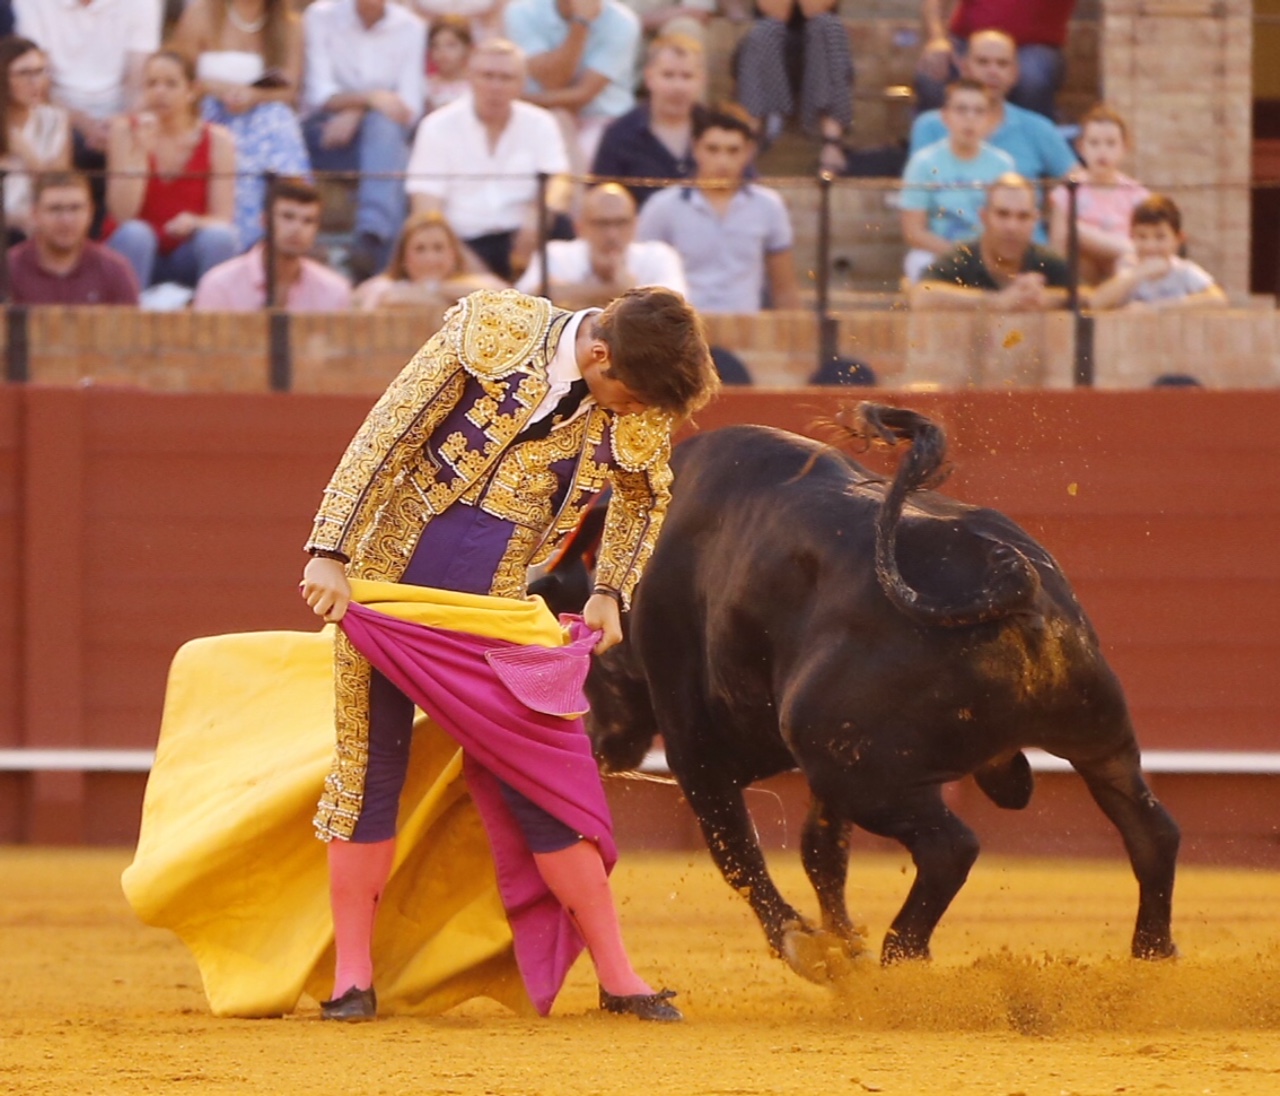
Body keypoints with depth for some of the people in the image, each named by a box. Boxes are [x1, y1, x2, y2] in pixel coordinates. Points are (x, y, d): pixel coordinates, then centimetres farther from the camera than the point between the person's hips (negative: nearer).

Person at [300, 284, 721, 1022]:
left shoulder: (643, 415, -5)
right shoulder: (495, 332, -14)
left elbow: (645, 498, 19)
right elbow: (387, 437, -13)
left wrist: (611, 593, 8)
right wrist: (331, 553, -16)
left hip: (493, 604, 2)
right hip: (390, 578, -2)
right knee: (370, 768, 1)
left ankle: (617, 976, 8)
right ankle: (353, 978, 9)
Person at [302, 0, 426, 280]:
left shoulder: (410, 28, 4)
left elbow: (409, 108, -3)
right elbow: (320, 94, -8)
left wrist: (356, 114, -20)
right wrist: (370, 98, -26)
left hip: (385, 132, 0)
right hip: (327, 132, 0)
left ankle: (372, 235, -53)